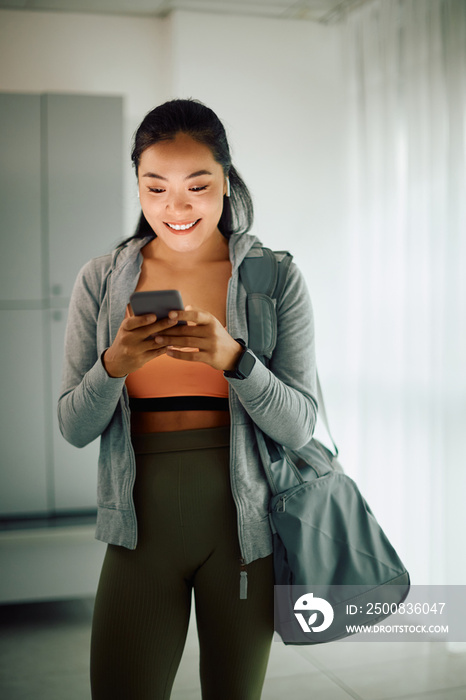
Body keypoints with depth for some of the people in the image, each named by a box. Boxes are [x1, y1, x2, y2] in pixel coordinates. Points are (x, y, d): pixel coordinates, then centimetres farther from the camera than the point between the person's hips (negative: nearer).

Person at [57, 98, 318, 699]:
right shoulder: (101, 281, 2)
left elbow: (298, 427, -7)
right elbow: (73, 429, 1)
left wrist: (231, 357, -24)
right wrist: (116, 364, -19)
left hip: (242, 523, 0)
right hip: (142, 521, 1)